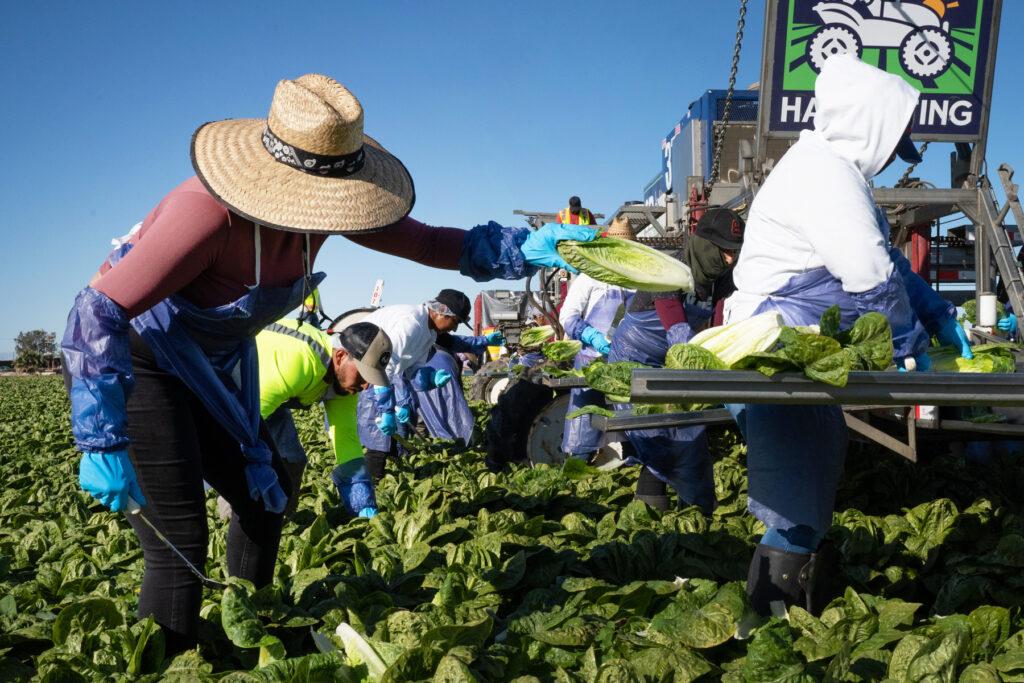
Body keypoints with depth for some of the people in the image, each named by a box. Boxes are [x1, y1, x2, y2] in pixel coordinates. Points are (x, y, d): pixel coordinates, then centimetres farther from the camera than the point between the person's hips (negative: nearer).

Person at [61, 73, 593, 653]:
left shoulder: (321, 198, -14)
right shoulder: (211, 211, -36)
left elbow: (425, 242, -10)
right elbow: (101, 312, -33)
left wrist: (527, 247, -24)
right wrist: (104, 444, -34)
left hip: (207, 368, 8)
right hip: (129, 362, -8)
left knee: (265, 493, 15)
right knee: (180, 544, -13)